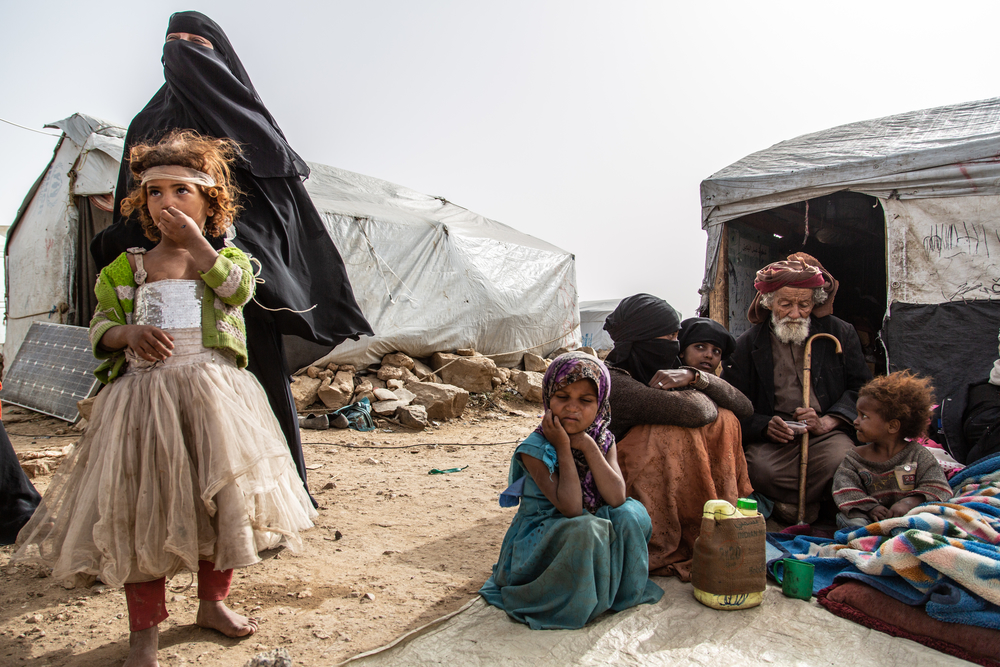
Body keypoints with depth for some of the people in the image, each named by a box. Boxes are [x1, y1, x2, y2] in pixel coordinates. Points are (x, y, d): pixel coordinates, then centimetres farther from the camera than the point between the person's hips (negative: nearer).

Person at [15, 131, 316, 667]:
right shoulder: (127, 267, 11)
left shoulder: (228, 257, 9)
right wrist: (129, 332, -12)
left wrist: (194, 242, -13)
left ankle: (212, 602, 30)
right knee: (141, 507, 0)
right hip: (143, 399, 0)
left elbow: (238, 289, -14)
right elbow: (99, 328, 9)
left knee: (222, 500, 6)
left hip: (214, 397, 0)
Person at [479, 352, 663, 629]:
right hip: (540, 541, -5)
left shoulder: (603, 440, -3)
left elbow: (617, 498, -17)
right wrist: (563, 448, -27)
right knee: (585, 529, -33)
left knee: (632, 513, -18)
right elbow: (571, 508, -27)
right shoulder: (534, 449, -20)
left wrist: (587, 445, -23)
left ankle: (616, 585, 1)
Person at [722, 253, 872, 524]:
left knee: (841, 462, -34)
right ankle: (814, 504, -6)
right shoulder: (746, 345, 8)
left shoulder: (840, 334, 12)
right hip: (772, 438, -1)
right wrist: (765, 427, -15)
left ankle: (791, 505, -6)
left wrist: (827, 422, -7)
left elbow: (861, 387, 11)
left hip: (825, 433, 1)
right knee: (761, 469, -34)